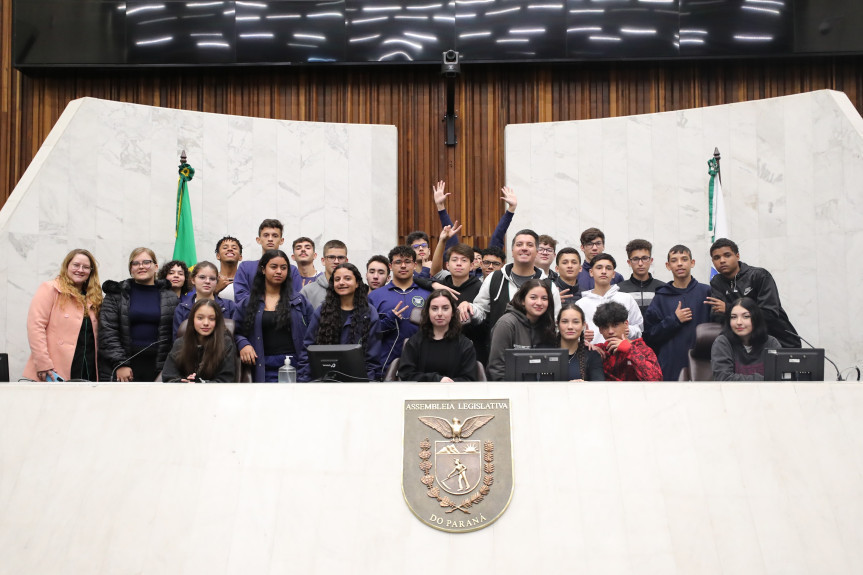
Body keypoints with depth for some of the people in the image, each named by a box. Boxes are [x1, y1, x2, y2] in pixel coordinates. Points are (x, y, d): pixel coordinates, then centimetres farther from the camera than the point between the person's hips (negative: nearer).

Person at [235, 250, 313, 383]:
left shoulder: (299, 300, 11)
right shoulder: (249, 302, 10)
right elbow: (238, 332, 15)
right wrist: (243, 344, -6)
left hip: (295, 366, 0)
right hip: (264, 368, 0)